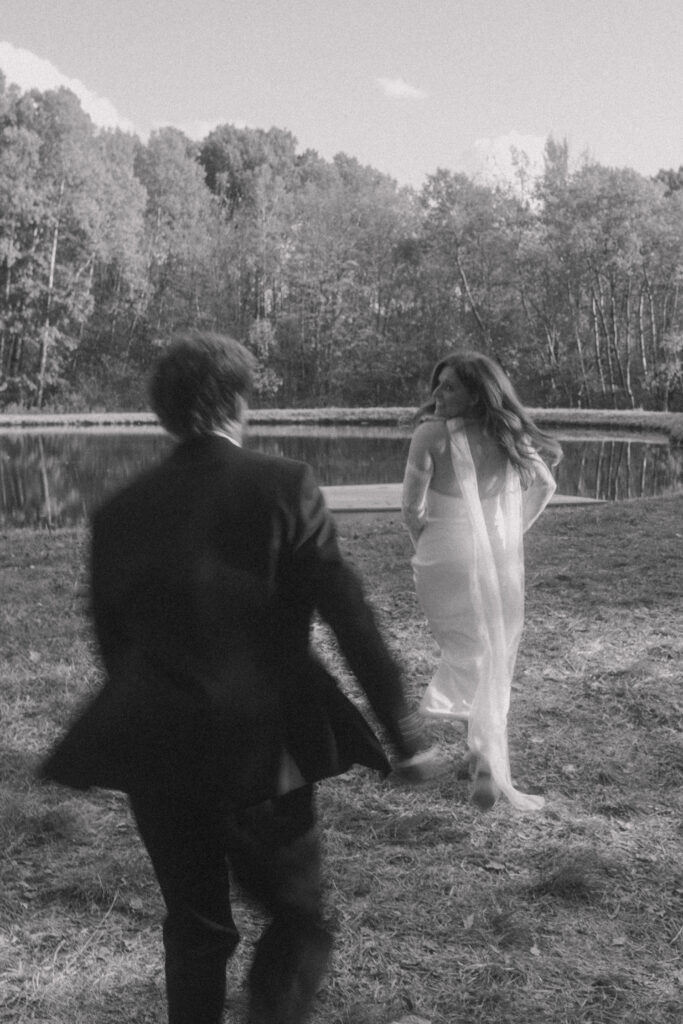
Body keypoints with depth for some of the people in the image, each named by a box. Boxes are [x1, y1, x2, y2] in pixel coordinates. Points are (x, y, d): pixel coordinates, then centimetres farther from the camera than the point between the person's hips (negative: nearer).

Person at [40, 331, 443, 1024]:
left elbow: (112, 639, 8)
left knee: (195, 927, 21)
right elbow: (348, 614, -12)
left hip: (154, 753, 4)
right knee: (298, 919, 17)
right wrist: (406, 733, -6)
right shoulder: (283, 486, -9)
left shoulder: (118, 511, 2)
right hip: (263, 749, -3)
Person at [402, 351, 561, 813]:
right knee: (497, 658, 18)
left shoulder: (431, 434, -14)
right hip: (504, 558, 4)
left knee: (466, 654, 9)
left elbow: (413, 506, -10)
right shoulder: (509, 434, 0)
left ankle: (487, 759, -4)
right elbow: (544, 485, 12)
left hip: (449, 557, -4)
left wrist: (423, 541, 9)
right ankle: (488, 750, 24)